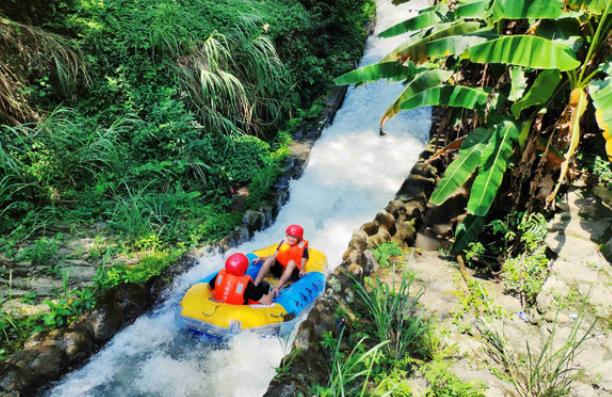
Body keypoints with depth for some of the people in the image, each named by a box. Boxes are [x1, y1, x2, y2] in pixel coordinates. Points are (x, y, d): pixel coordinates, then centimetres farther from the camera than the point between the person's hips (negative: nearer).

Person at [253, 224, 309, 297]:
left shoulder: (303, 247, -5)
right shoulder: (284, 242, 6)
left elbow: (302, 266, -11)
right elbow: (274, 256, 9)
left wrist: (302, 271, -33)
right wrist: (261, 259, -3)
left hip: (292, 273, -3)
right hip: (279, 269, 4)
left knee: (292, 262, -33)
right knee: (270, 259, -22)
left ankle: (276, 289, -48)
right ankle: (255, 285, -34)